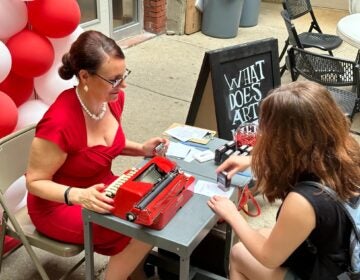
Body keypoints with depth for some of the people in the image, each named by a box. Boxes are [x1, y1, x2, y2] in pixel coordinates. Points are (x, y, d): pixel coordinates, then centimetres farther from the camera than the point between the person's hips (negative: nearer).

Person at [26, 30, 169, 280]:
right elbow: (35, 182, -21)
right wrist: (77, 195, -37)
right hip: (58, 206, -7)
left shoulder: (114, 98, -10)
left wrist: (141, 149, -7)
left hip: (102, 189, 8)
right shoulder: (60, 123, -32)